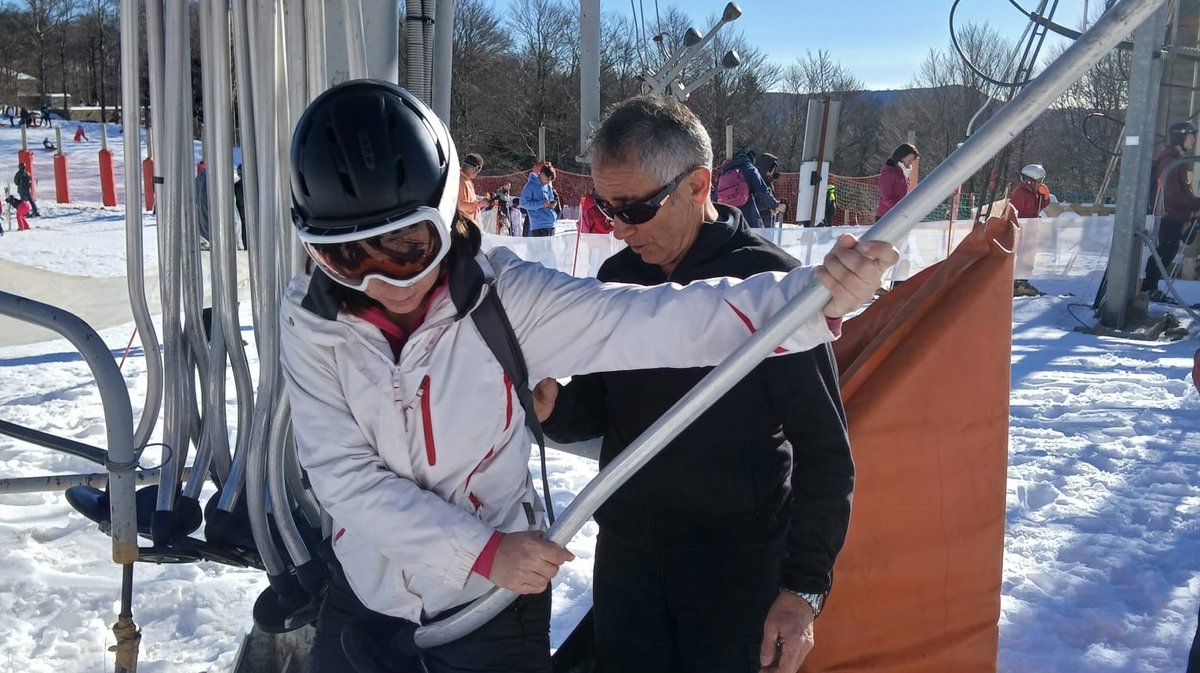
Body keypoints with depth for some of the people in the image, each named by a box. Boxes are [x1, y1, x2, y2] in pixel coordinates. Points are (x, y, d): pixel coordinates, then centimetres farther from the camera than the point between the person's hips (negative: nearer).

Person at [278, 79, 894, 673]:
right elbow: (343, 475, -16)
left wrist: (814, 294, -42)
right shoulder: (309, 320, -13)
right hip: (361, 605, 2)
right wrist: (481, 551, -21)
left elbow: (658, 320, -30)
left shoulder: (503, 299, -20)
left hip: (493, 613, -2)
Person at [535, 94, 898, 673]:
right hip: (624, 556, 5)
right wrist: (554, 407, -13)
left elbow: (824, 452, -11)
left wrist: (805, 586, -11)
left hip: (737, 568, -4)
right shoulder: (618, 277, 0)